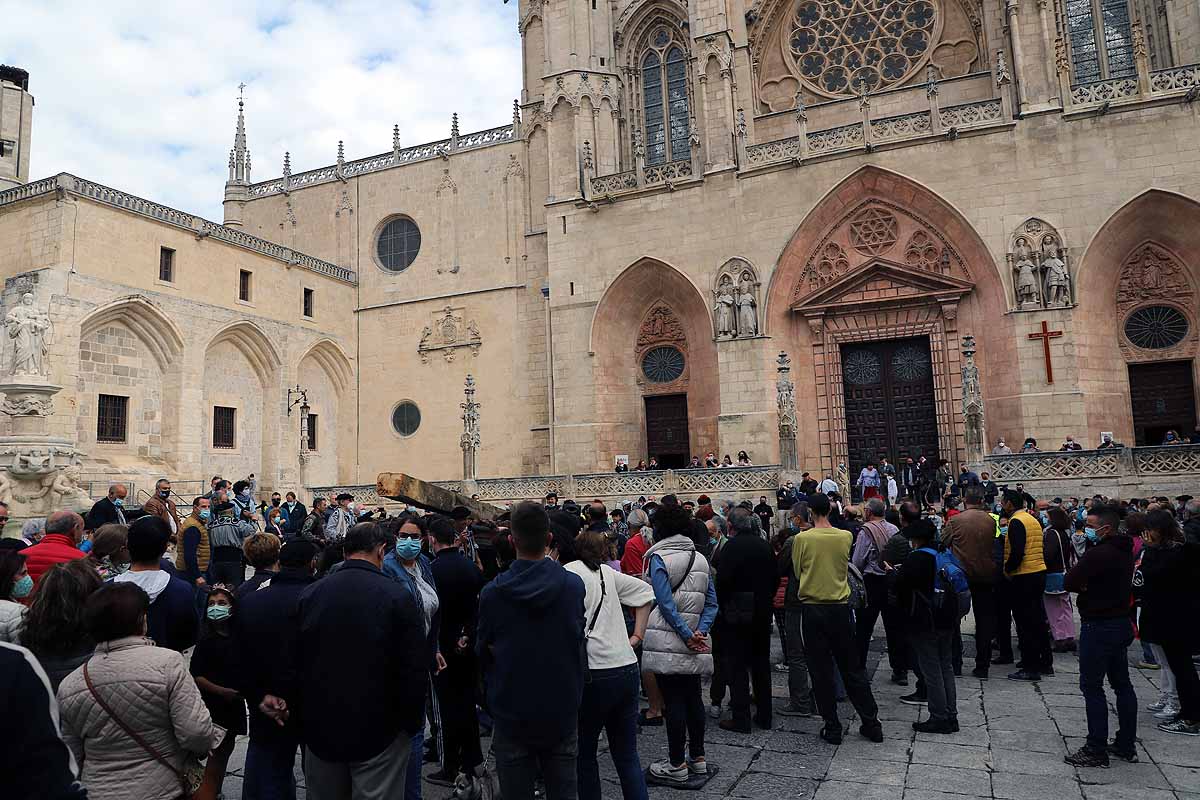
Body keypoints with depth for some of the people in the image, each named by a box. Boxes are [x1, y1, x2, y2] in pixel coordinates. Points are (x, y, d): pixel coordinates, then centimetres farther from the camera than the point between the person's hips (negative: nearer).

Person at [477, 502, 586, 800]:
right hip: (562, 712, 1)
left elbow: (483, 652, 1)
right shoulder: (574, 585, -12)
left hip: (512, 716, -1)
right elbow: (579, 639, 2)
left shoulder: (492, 593, -14)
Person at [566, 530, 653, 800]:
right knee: (627, 754, 13)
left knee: (584, 753, 12)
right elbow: (646, 591, 17)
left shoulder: (568, 573, -8)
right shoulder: (605, 572, 11)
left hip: (595, 674, -6)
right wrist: (637, 635, 17)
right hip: (628, 667, 6)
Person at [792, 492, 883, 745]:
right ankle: (871, 723, 21)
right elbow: (845, 567, 10)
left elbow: (797, 573, 1)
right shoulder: (846, 536, -5)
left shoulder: (802, 539, -11)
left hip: (812, 608, -2)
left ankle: (832, 727, 11)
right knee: (852, 668, 14)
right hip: (840, 607, 3)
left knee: (821, 670, 6)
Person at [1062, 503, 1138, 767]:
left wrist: (1084, 587, -4)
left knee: (1092, 686, -2)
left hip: (1099, 627, -9)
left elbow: (1069, 582, -24)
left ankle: (1096, 750, 3)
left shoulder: (1098, 554, -23)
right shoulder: (1125, 551, 8)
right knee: (1122, 684, 16)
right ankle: (1126, 745, 26)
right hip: (1121, 622, 10)